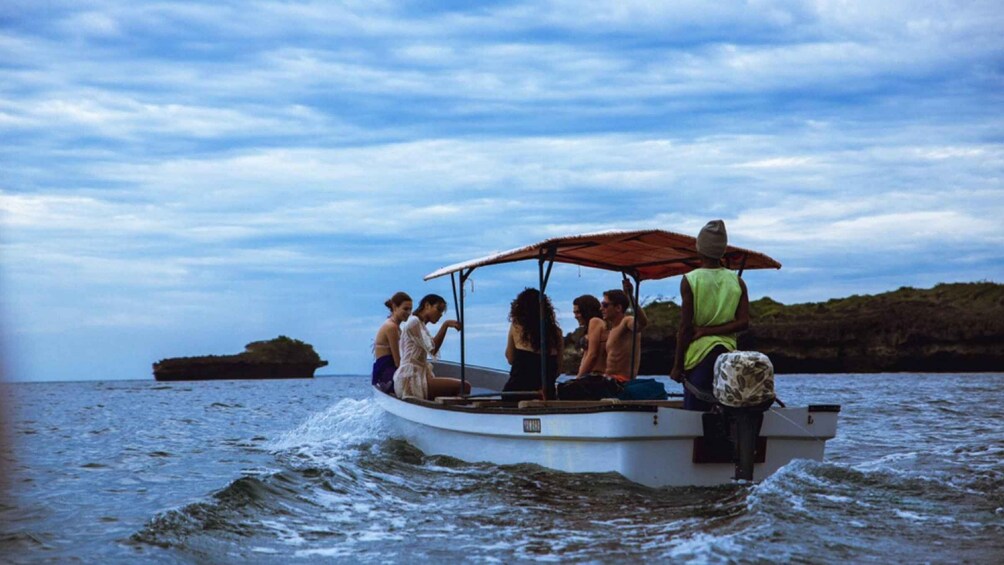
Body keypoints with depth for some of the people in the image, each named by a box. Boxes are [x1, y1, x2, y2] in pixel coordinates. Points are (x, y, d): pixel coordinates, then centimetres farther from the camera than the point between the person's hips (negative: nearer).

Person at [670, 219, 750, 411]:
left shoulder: (689, 280, -5)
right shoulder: (737, 282, 7)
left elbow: (685, 327, -7)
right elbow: (743, 322, -2)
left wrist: (677, 365, -2)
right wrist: (709, 330, -2)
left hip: (699, 352, -4)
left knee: (695, 411, -3)